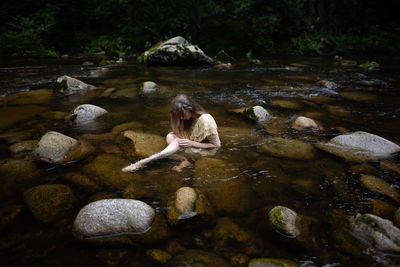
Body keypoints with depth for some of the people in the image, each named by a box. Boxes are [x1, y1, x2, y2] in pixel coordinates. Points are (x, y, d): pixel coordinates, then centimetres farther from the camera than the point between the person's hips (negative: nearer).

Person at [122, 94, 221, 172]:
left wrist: (192, 144, -24)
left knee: (177, 141, -33)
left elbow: (217, 145, -18)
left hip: (205, 151, -8)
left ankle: (143, 162, -38)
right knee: (170, 136, -20)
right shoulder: (189, 117, 0)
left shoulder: (205, 120, -22)